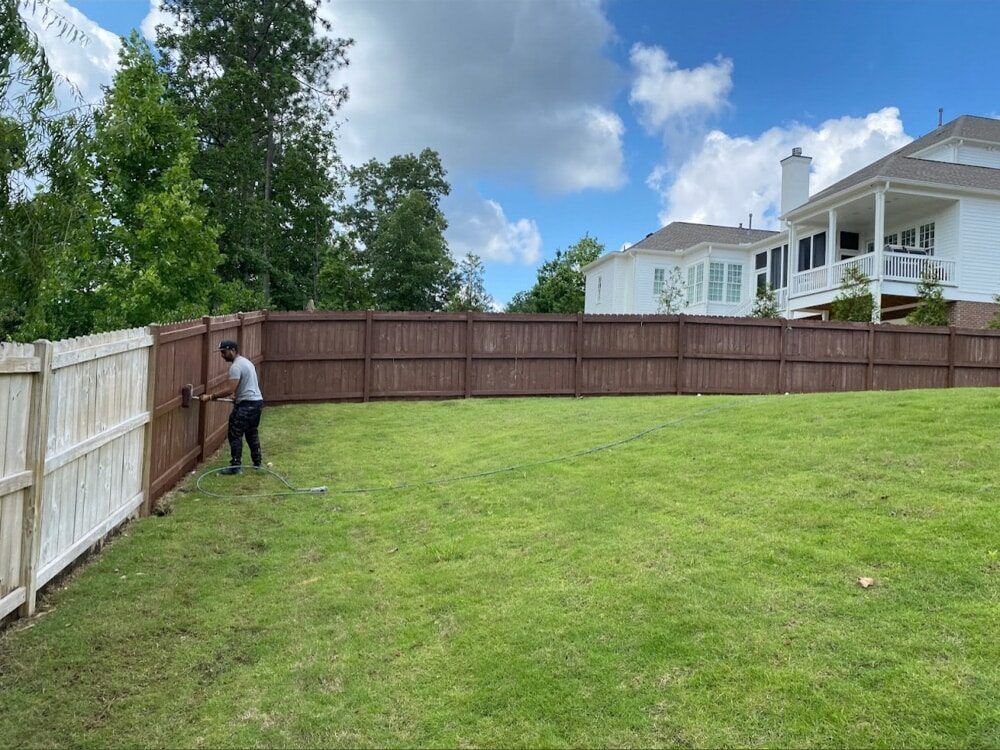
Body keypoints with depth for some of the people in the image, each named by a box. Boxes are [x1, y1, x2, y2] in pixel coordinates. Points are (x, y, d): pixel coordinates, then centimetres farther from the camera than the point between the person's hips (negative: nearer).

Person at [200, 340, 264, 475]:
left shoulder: (236, 366, -15)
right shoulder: (246, 361, 17)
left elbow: (230, 390, -22)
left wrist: (211, 396, -18)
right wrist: (237, 396, 25)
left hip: (246, 404, -10)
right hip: (257, 401, 10)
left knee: (235, 434, -4)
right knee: (252, 433, 19)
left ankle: (235, 466, -2)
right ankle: (257, 462, 23)